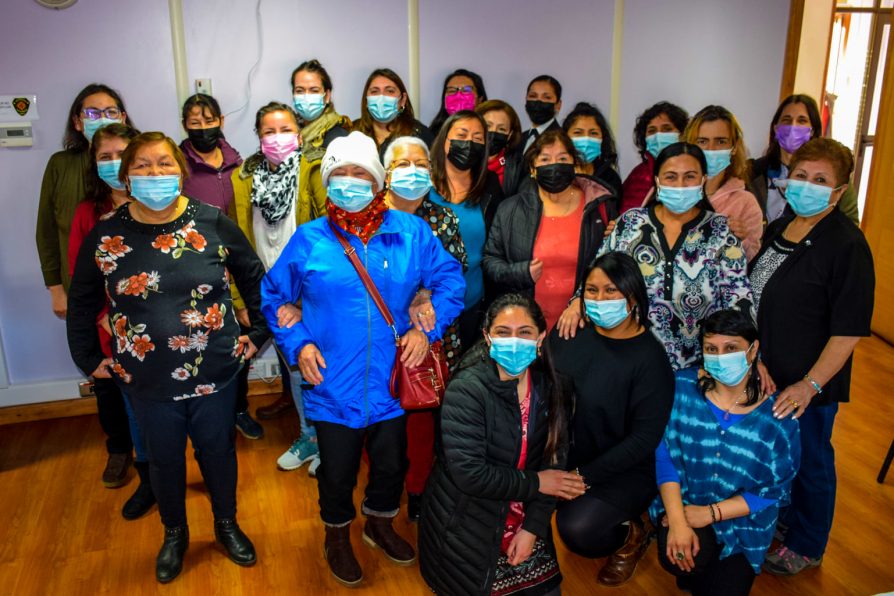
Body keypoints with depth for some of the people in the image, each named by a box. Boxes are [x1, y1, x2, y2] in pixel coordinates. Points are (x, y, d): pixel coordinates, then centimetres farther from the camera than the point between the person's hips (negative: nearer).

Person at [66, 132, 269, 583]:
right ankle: (175, 534, 44)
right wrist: (89, 359, 7)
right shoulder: (105, 237, -6)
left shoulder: (214, 224, -9)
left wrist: (258, 335, 2)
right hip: (148, 384, 1)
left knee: (218, 453, 17)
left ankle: (227, 524, 43)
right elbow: (81, 305, 7)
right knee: (164, 462, 19)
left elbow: (256, 281, 2)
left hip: (215, 376, -1)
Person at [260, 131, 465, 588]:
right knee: (337, 471, 15)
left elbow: (450, 280, 4)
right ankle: (337, 536, 44)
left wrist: (427, 329, -8)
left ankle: (380, 525, 51)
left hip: (390, 383, 2)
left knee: (391, 464, 21)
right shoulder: (309, 239, -5)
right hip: (334, 385, -2)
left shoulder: (411, 232, -3)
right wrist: (297, 344, -7)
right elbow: (273, 297, 5)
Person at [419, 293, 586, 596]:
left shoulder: (549, 387, -3)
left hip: (523, 522, 5)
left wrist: (533, 527, -10)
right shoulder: (467, 390, -20)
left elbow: (552, 461, -2)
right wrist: (535, 483, -15)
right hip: (465, 530, -5)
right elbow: (469, 474, -25)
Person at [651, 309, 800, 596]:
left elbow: (774, 490, -9)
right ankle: (692, 568, 10)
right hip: (682, 502, 0)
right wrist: (677, 520, -21)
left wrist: (710, 514, -16)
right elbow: (665, 454, -11)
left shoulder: (777, 413, -14)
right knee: (675, 558, -27)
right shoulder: (683, 386, -12)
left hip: (741, 520, 0)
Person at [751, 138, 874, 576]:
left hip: (809, 384, -7)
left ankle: (806, 547, 33)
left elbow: (849, 329, -21)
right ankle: (781, 516, 47)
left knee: (808, 462, 12)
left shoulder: (847, 244, -19)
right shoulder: (779, 227, 5)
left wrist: (810, 385, -25)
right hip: (765, 373, 7)